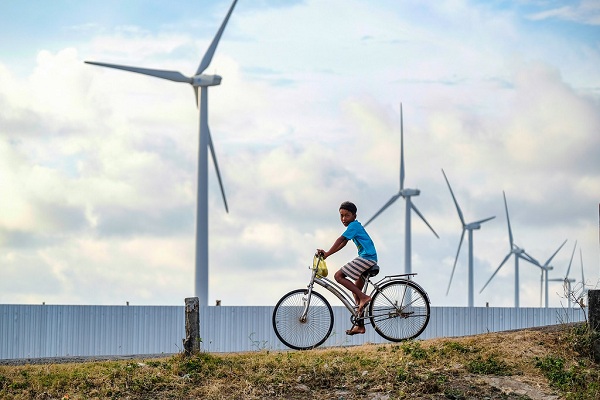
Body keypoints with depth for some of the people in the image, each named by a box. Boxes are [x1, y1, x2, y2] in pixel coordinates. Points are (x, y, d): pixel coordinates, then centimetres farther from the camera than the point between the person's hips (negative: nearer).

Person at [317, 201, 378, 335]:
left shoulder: (354, 225, -9)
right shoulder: (355, 226, 21)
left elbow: (340, 240, -18)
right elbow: (343, 243, 22)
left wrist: (327, 253, -19)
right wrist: (327, 253, 15)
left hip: (366, 258, -11)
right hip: (369, 259, 11)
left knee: (338, 276, -13)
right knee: (356, 291, 13)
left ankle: (363, 297, -17)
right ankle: (360, 326, 15)